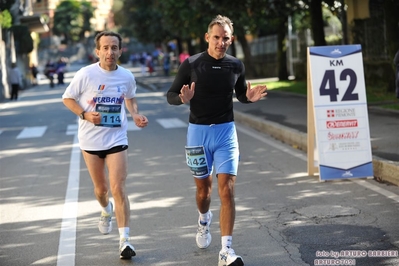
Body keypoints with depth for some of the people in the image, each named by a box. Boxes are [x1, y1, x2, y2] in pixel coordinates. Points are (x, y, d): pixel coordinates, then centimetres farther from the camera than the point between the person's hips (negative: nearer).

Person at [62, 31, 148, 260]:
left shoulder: (127, 76, -2)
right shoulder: (86, 74, -11)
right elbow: (68, 98, -1)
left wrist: (136, 115, -1)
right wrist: (85, 114, -17)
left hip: (117, 139, 0)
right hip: (91, 139, 0)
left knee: (118, 189, -10)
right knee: (101, 188, 13)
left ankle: (124, 241, -7)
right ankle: (106, 210, 50)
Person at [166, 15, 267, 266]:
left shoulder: (236, 65, 0)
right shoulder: (191, 64, -7)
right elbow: (171, 95, -1)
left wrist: (250, 97, -7)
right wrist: (183, 98, -24)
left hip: (226, 132, 1)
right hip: (198, 132, 0)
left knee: (227, 190, -10)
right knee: (204, 188, 14)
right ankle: (204, 219, 48)